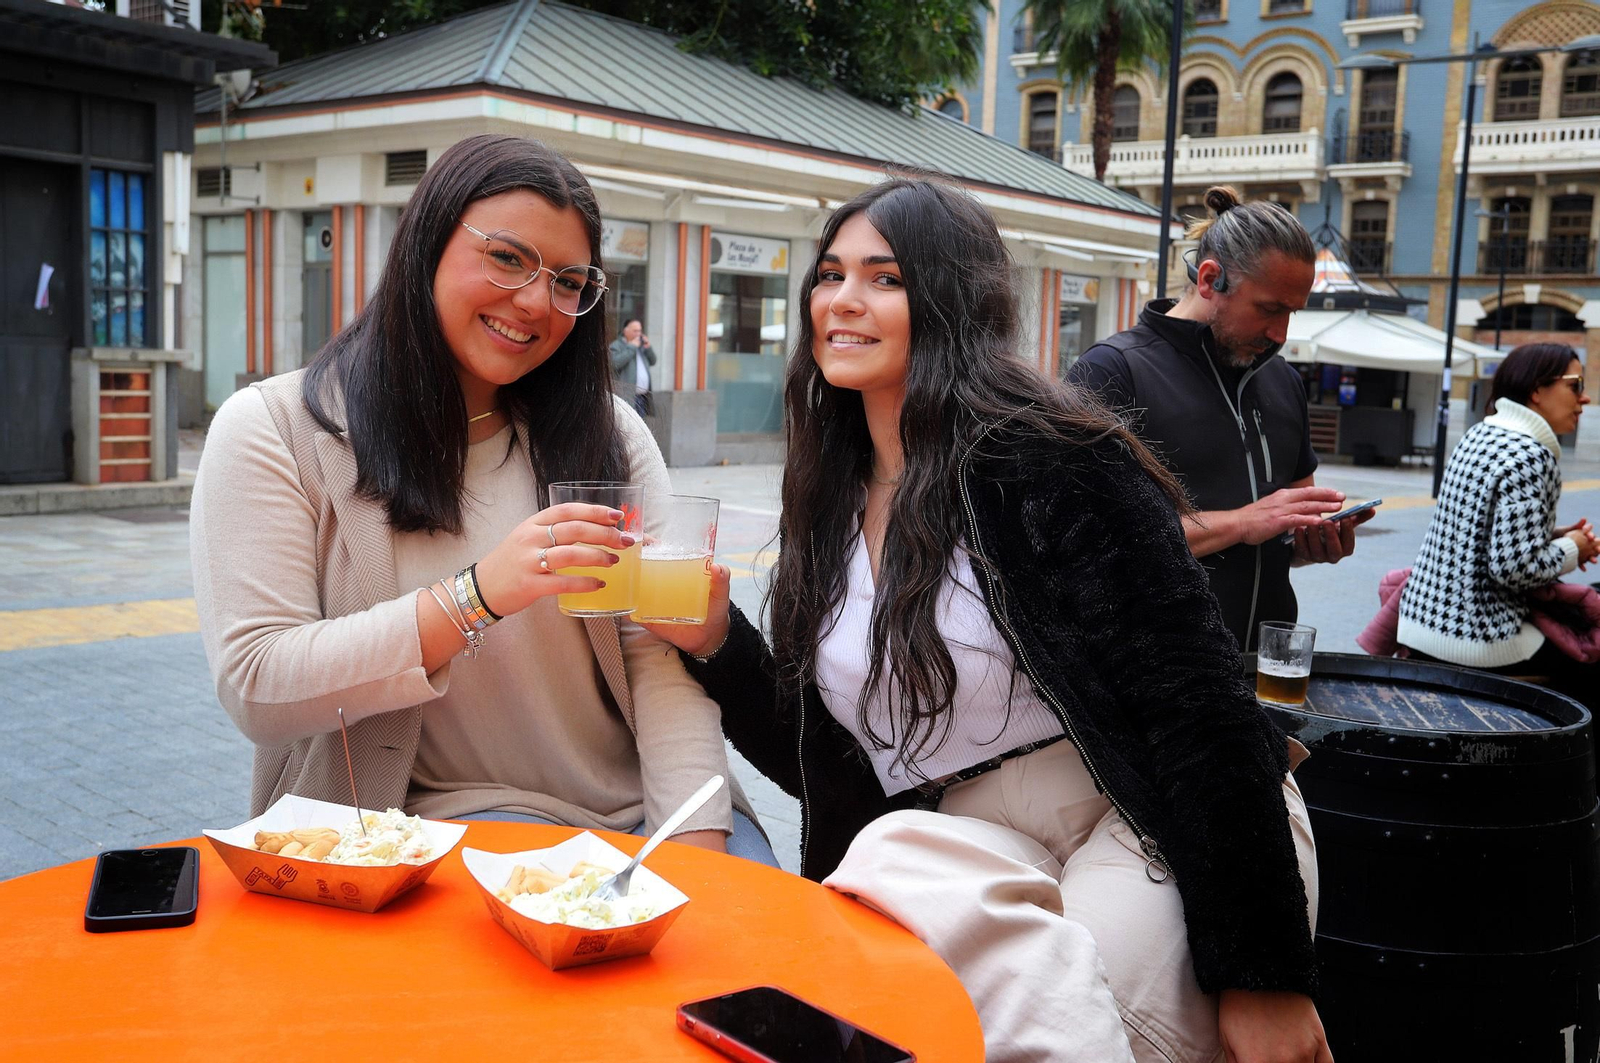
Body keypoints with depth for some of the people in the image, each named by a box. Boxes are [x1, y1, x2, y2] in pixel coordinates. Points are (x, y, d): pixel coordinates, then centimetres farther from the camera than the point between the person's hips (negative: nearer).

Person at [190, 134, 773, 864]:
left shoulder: (608, 434, 7)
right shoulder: (271, 432, -2)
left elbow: (662, 655, -3)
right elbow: (256, 690, -11)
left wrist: (696, 852, -18)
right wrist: (480, 595, -22)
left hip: (635, 807, 4)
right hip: (440, 823, -3)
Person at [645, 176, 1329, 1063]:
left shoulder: (1048, 457, -12)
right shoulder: (828, 508, 8)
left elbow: (1199, 708, -16)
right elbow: (820, 764, 11)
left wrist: (1264, 974, -17)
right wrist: (715, 646, -5)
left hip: (1148, 829, -5)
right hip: (976, 849, 5)